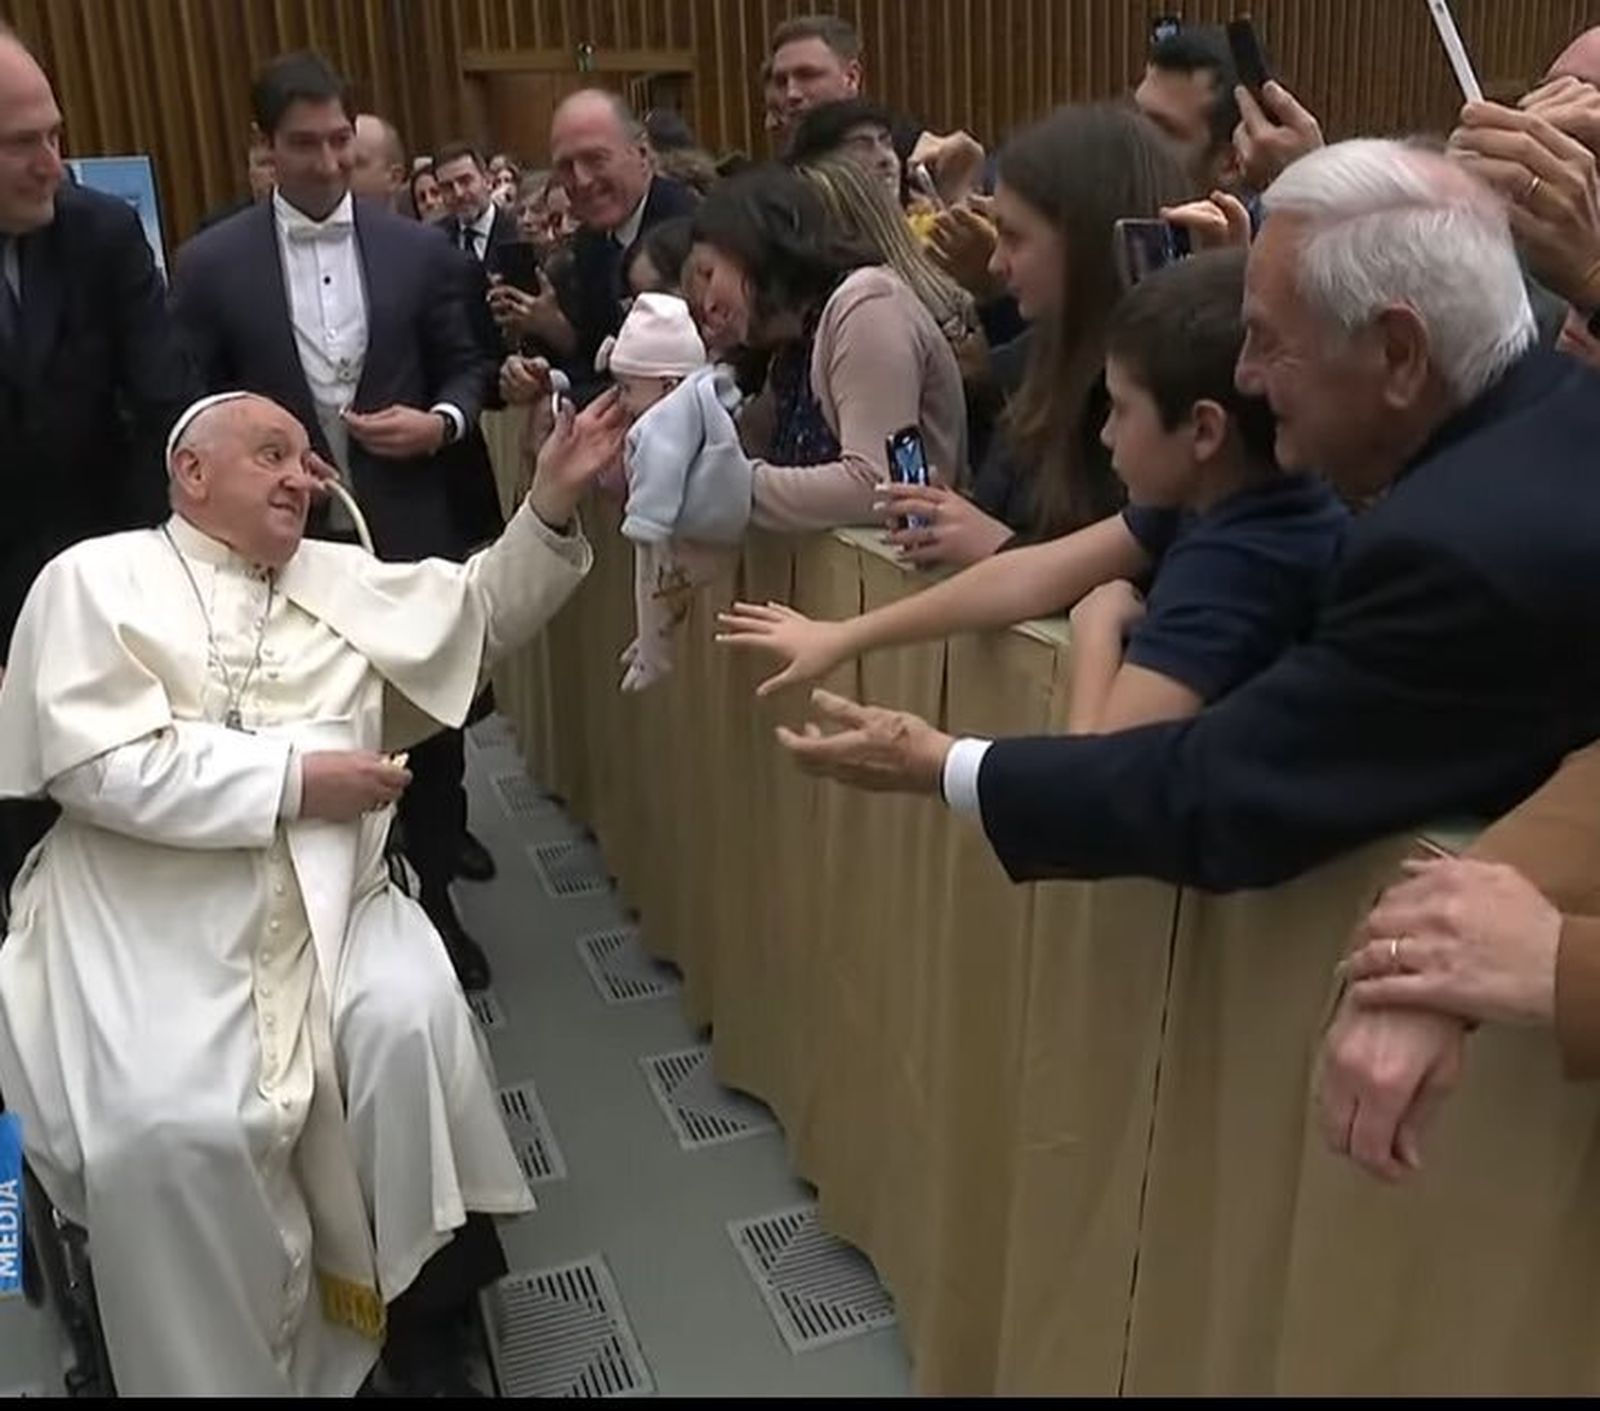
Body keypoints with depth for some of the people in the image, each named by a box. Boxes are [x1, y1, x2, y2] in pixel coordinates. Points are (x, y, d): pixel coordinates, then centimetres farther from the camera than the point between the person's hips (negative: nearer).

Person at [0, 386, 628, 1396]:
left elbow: (483, 610, 15)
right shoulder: (97, 577, 3)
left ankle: (415, 1310, -2)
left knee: (413, 1020, -24)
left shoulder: (341, 578, 17)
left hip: (325, 904, 4)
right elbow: (96, 764, -9)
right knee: (173, 1129, -26)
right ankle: (219, 1374, 1)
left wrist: (553, 501, 0)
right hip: (149, 924, -3)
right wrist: (295, 777, -11)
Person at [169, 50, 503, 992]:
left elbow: (466, 366, 7)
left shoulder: (421, 250, 1)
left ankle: (432, 893, 28)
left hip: (410, 527, 1)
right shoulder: (213, 263, -2)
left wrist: (442, 423, -12)